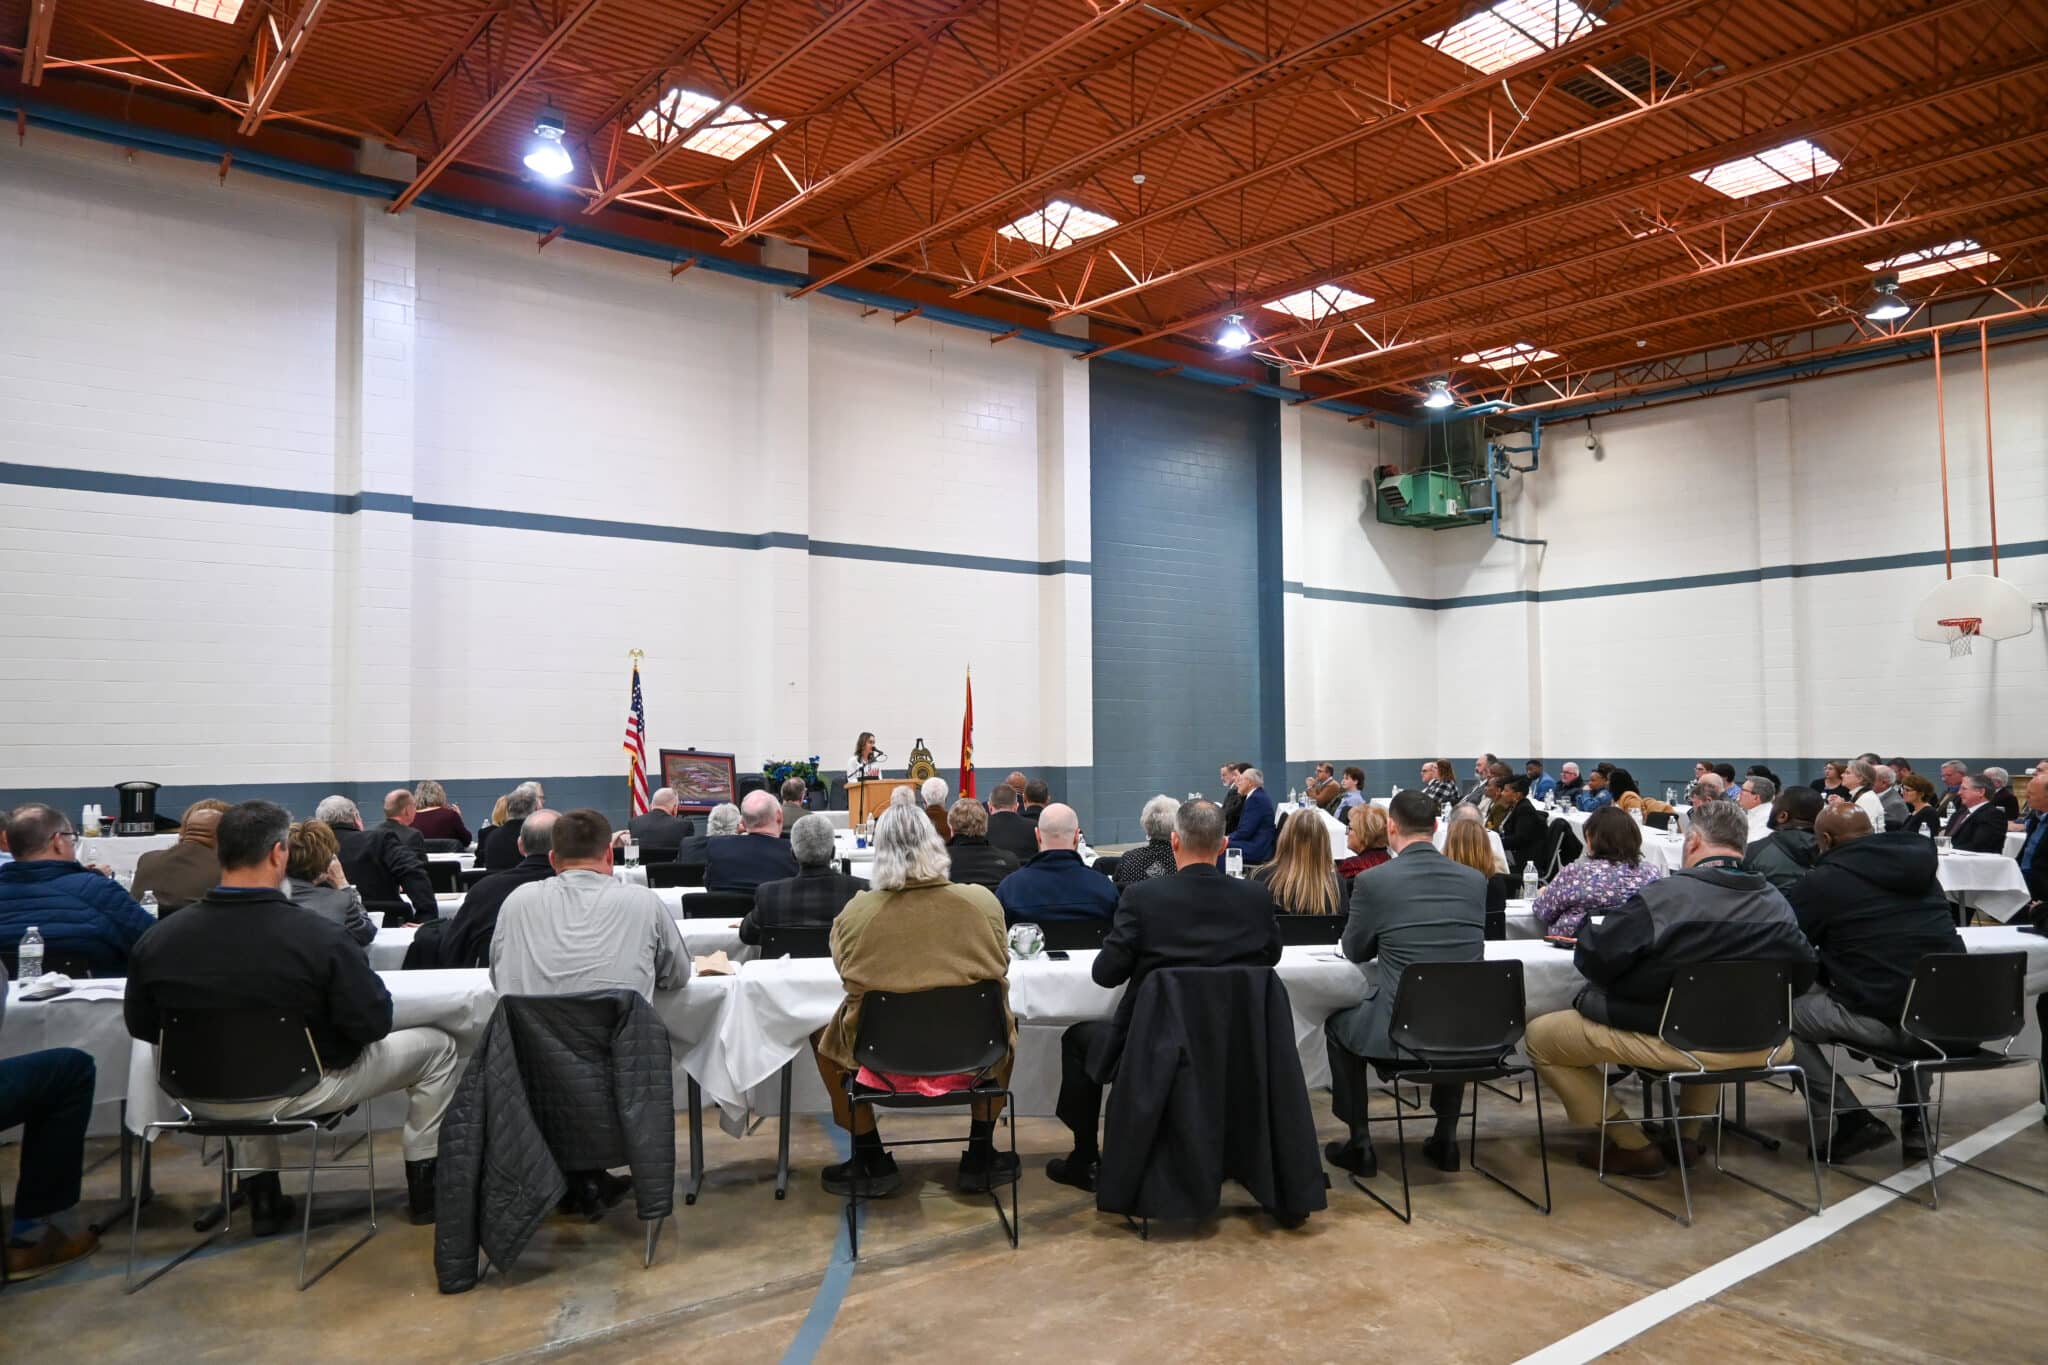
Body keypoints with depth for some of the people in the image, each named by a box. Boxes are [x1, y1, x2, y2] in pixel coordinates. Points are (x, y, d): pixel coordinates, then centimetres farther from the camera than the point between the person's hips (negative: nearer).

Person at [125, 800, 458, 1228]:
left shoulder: (156, 940, -14)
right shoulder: (319, 937, -26)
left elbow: (141, 1027, 1)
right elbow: (374, 1024, -17)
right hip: (295, 1093, -5)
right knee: (437, 1047, 13)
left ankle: (262, 1198, 37)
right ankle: (425, 1188, 22)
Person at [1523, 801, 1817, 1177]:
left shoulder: (1665, 895, -21)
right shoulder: (1777, 904, -6)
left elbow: (1592, 959, -15)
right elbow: (1801, 975, 7)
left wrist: (1587, 929, 7)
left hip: (1670, 1041, -6)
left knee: (1540, 1036, 6)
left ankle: (1633, 1145, 7)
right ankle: (1687, 1133, 35)